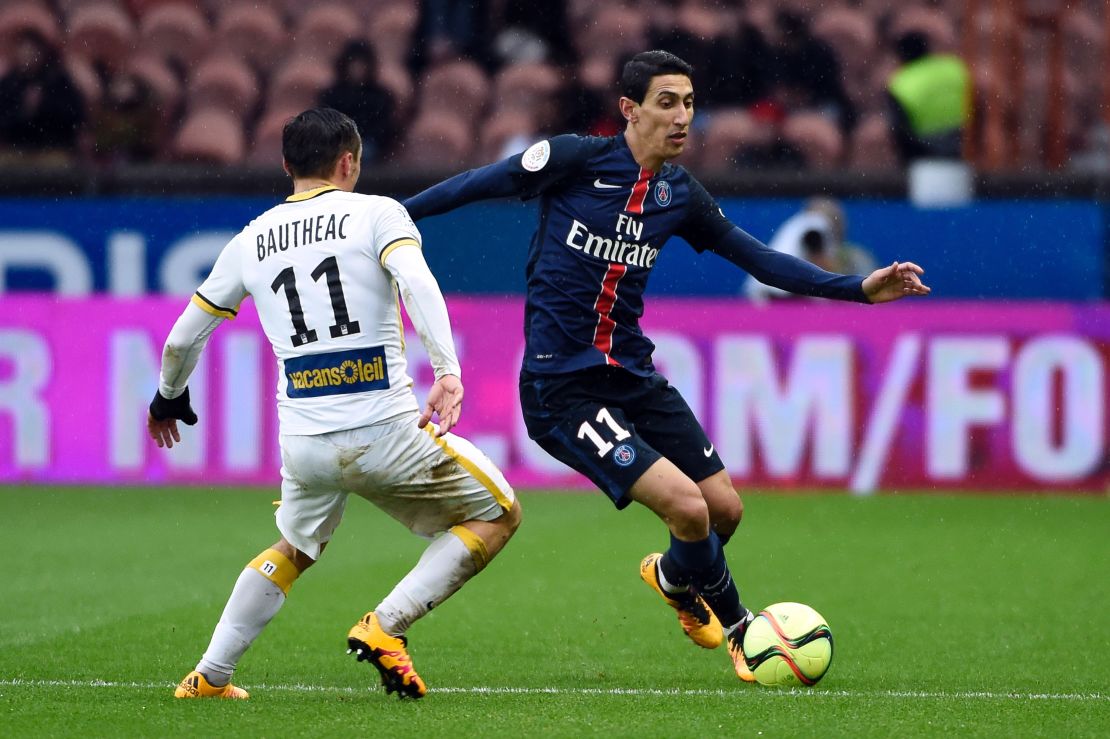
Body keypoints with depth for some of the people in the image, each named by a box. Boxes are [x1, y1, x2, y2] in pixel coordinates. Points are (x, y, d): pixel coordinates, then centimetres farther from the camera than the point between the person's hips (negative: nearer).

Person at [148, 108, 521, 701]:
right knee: (497, 515, 11)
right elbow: (416, 282, -19)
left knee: (296, 550, 32)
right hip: (386, 431, -5)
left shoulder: (250, 241, 14)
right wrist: (447, 370, -27)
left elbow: (182, 340, 19)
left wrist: (168, 398, 39)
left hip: (303, 446, 5)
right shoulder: (375, 213, 2)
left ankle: (209, 677, 27)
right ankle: (385, 626, -3)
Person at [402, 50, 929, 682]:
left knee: (725, 508, 6)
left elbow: (757, 258, 13)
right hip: (561, 386, -6)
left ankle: (675, 579, 41)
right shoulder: (575, 159, -12)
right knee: (687, 506, -18)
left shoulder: (681, 194, 5)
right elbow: (478, 185, -4)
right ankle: (739, 628, 8)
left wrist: (860, 287, 9)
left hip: (632, 376, 6)